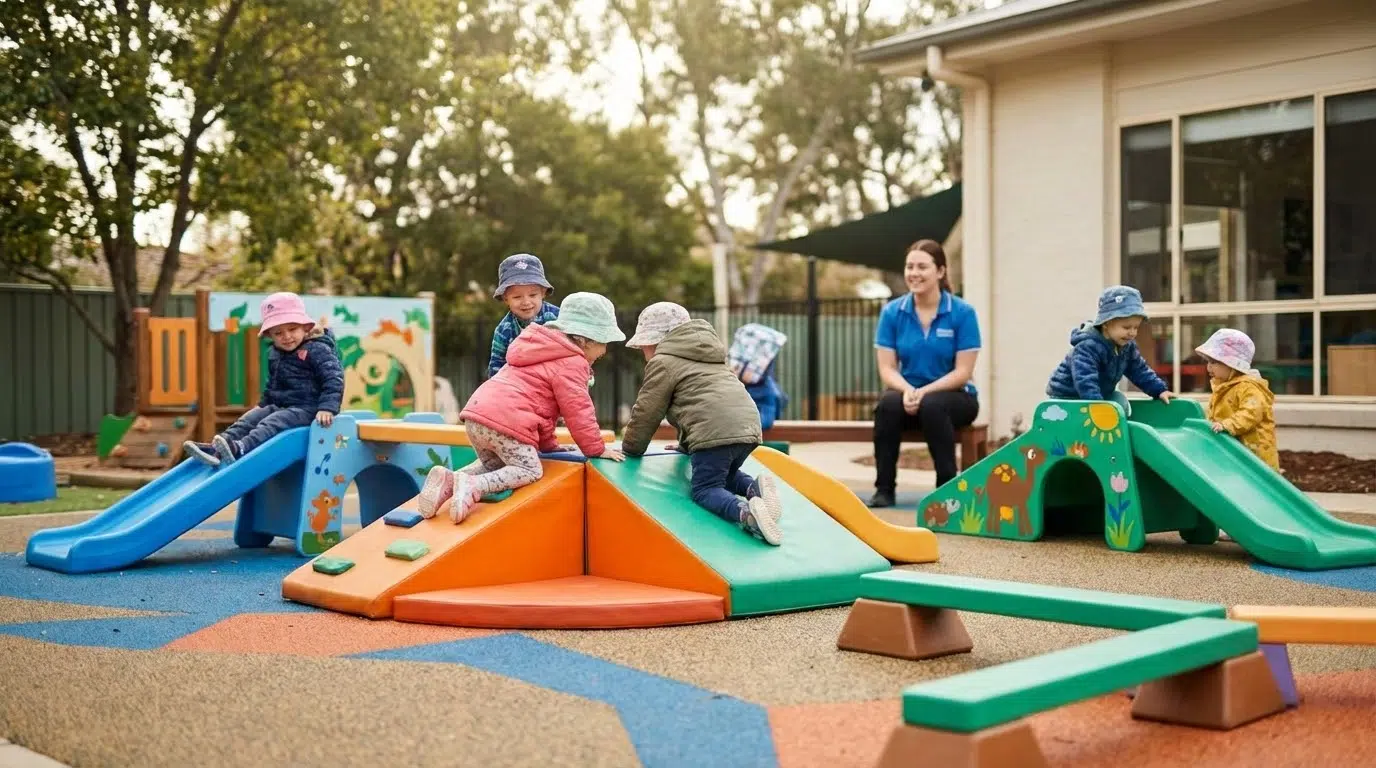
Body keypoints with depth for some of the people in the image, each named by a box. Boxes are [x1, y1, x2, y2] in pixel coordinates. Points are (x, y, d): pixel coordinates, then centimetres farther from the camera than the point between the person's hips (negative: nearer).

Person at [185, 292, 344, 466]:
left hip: (306, 409, -9)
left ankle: (242, 448, -50)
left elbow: (333, 378, -19)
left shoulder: (317, 350, -12)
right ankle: (216, 448, -23)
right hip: (278, 406, 9)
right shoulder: (274, 354, 15)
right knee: (249, 419, -7)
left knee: (271, 423, -30)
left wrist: (327, 408, -28)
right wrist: (263, 404, 24)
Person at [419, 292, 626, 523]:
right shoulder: (572, 363, -1)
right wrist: (597, 449, 6)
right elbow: (577, 411, -4)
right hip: (505, 422, -9)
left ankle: (448, 480, 3)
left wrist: (549, 445, 34)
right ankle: (473, 487, -21)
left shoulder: (543, 348, 31)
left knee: (493, 465, 27)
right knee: (529, 470, -1)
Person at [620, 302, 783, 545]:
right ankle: (755, 487, -4)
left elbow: (646, 412, 8)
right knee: (726, 475, 28)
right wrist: (686, 445, 46)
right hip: (748, 423, 8)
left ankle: (745, 512, -35)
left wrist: (631, 448, 22)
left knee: (704, 490, -6)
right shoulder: (708, 356, 35)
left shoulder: (663, 363, 8)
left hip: (715, 431, -8)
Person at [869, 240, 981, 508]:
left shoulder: (962, 313, -9)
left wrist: (924, 392, -25)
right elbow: (887, 368, -3)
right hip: (909, 393, 2)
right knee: (888, 403, -32)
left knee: (932, 406, -36)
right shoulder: (892, 312, -1)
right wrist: (907, 390, -25)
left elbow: (963, 372, -11)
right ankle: (884, 488, -23)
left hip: (953, 396, -2)